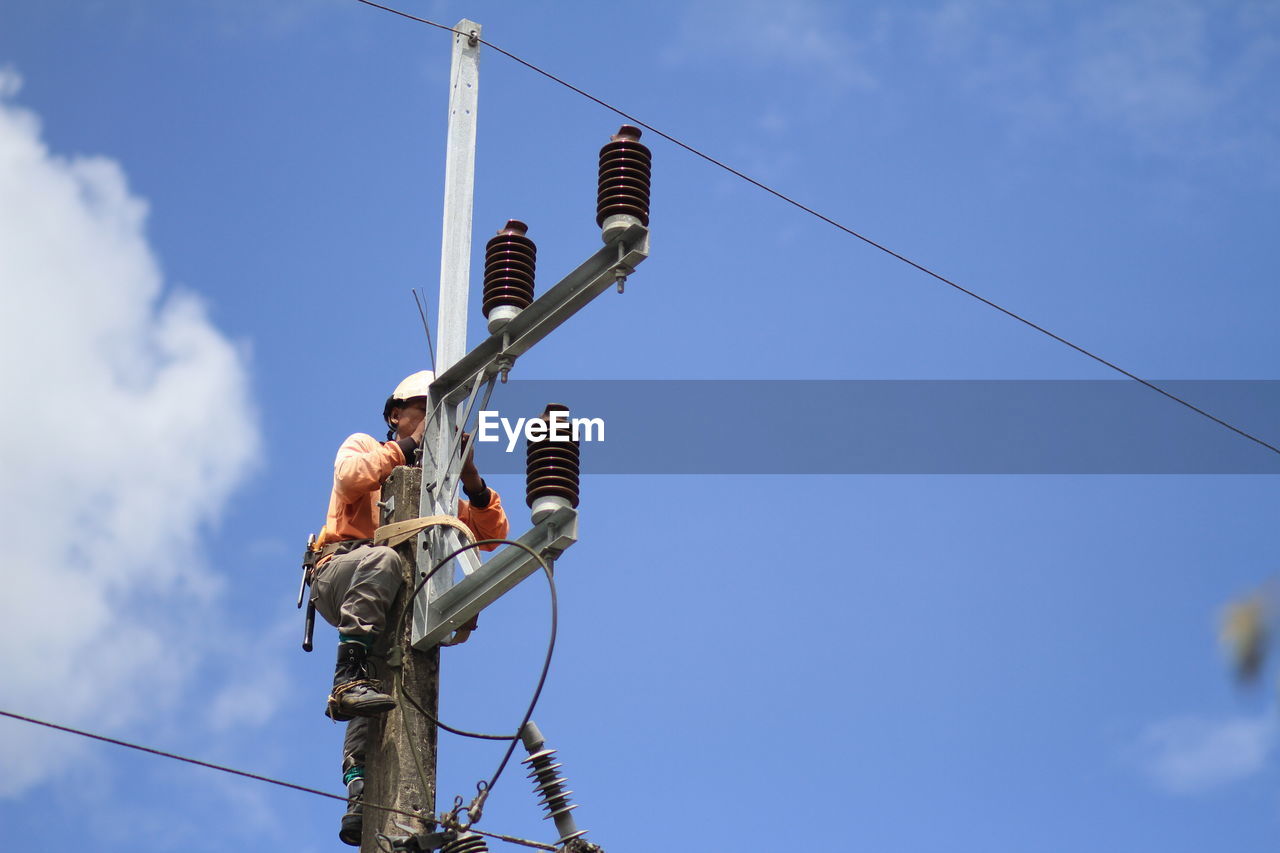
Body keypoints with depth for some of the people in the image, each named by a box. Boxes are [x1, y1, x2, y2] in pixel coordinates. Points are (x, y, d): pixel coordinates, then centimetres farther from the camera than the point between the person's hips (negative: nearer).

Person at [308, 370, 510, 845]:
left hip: (389, 601, 4)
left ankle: (358, 789, -31)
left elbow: (492, 534, 20)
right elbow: (351, 477, -7)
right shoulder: (363, 446, 19)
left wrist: (471, 478, 6)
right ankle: (347, 681, -48)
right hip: (337, 574, -4)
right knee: (381, 560, -39)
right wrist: (407, 446, 1)